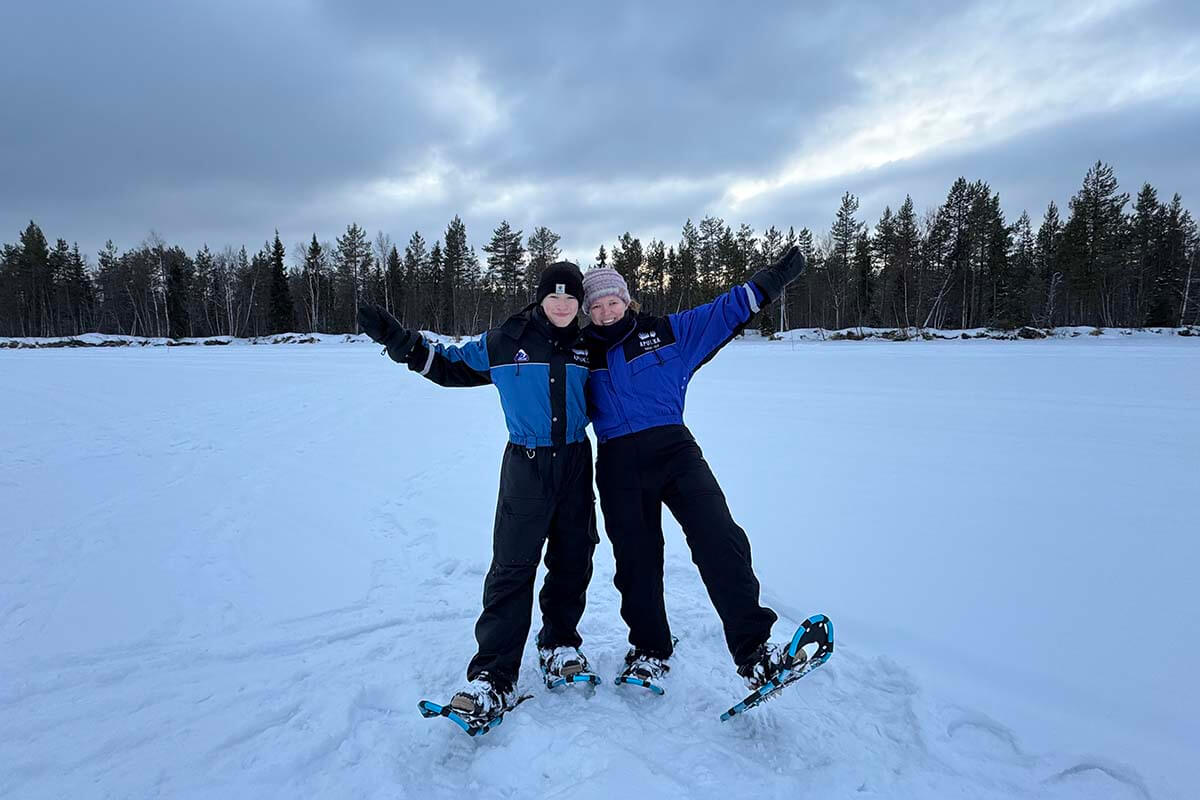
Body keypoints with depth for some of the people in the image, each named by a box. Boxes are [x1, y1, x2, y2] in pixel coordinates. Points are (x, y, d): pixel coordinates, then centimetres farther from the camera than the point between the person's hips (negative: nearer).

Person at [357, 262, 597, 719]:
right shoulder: (504, 343, -2)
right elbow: (450, 366, 6)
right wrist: (400, 342, -2)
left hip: (575, 462, 3)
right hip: (526, 463, -3)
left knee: (573, 559, 9)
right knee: (512, 567, -7)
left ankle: (560, 643, 30)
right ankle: (492, 674, -1)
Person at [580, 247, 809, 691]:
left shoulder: (666, 332, 9)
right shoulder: (583, 351, 11)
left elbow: (724, 312, 9)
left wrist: (768, 283, 2)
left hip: (673, 449, -1)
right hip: (618, 464, 2)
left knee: (720, 542, -18)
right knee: (636, 559, 9)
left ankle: (753, 648, -14)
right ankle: (649, 650, 29)